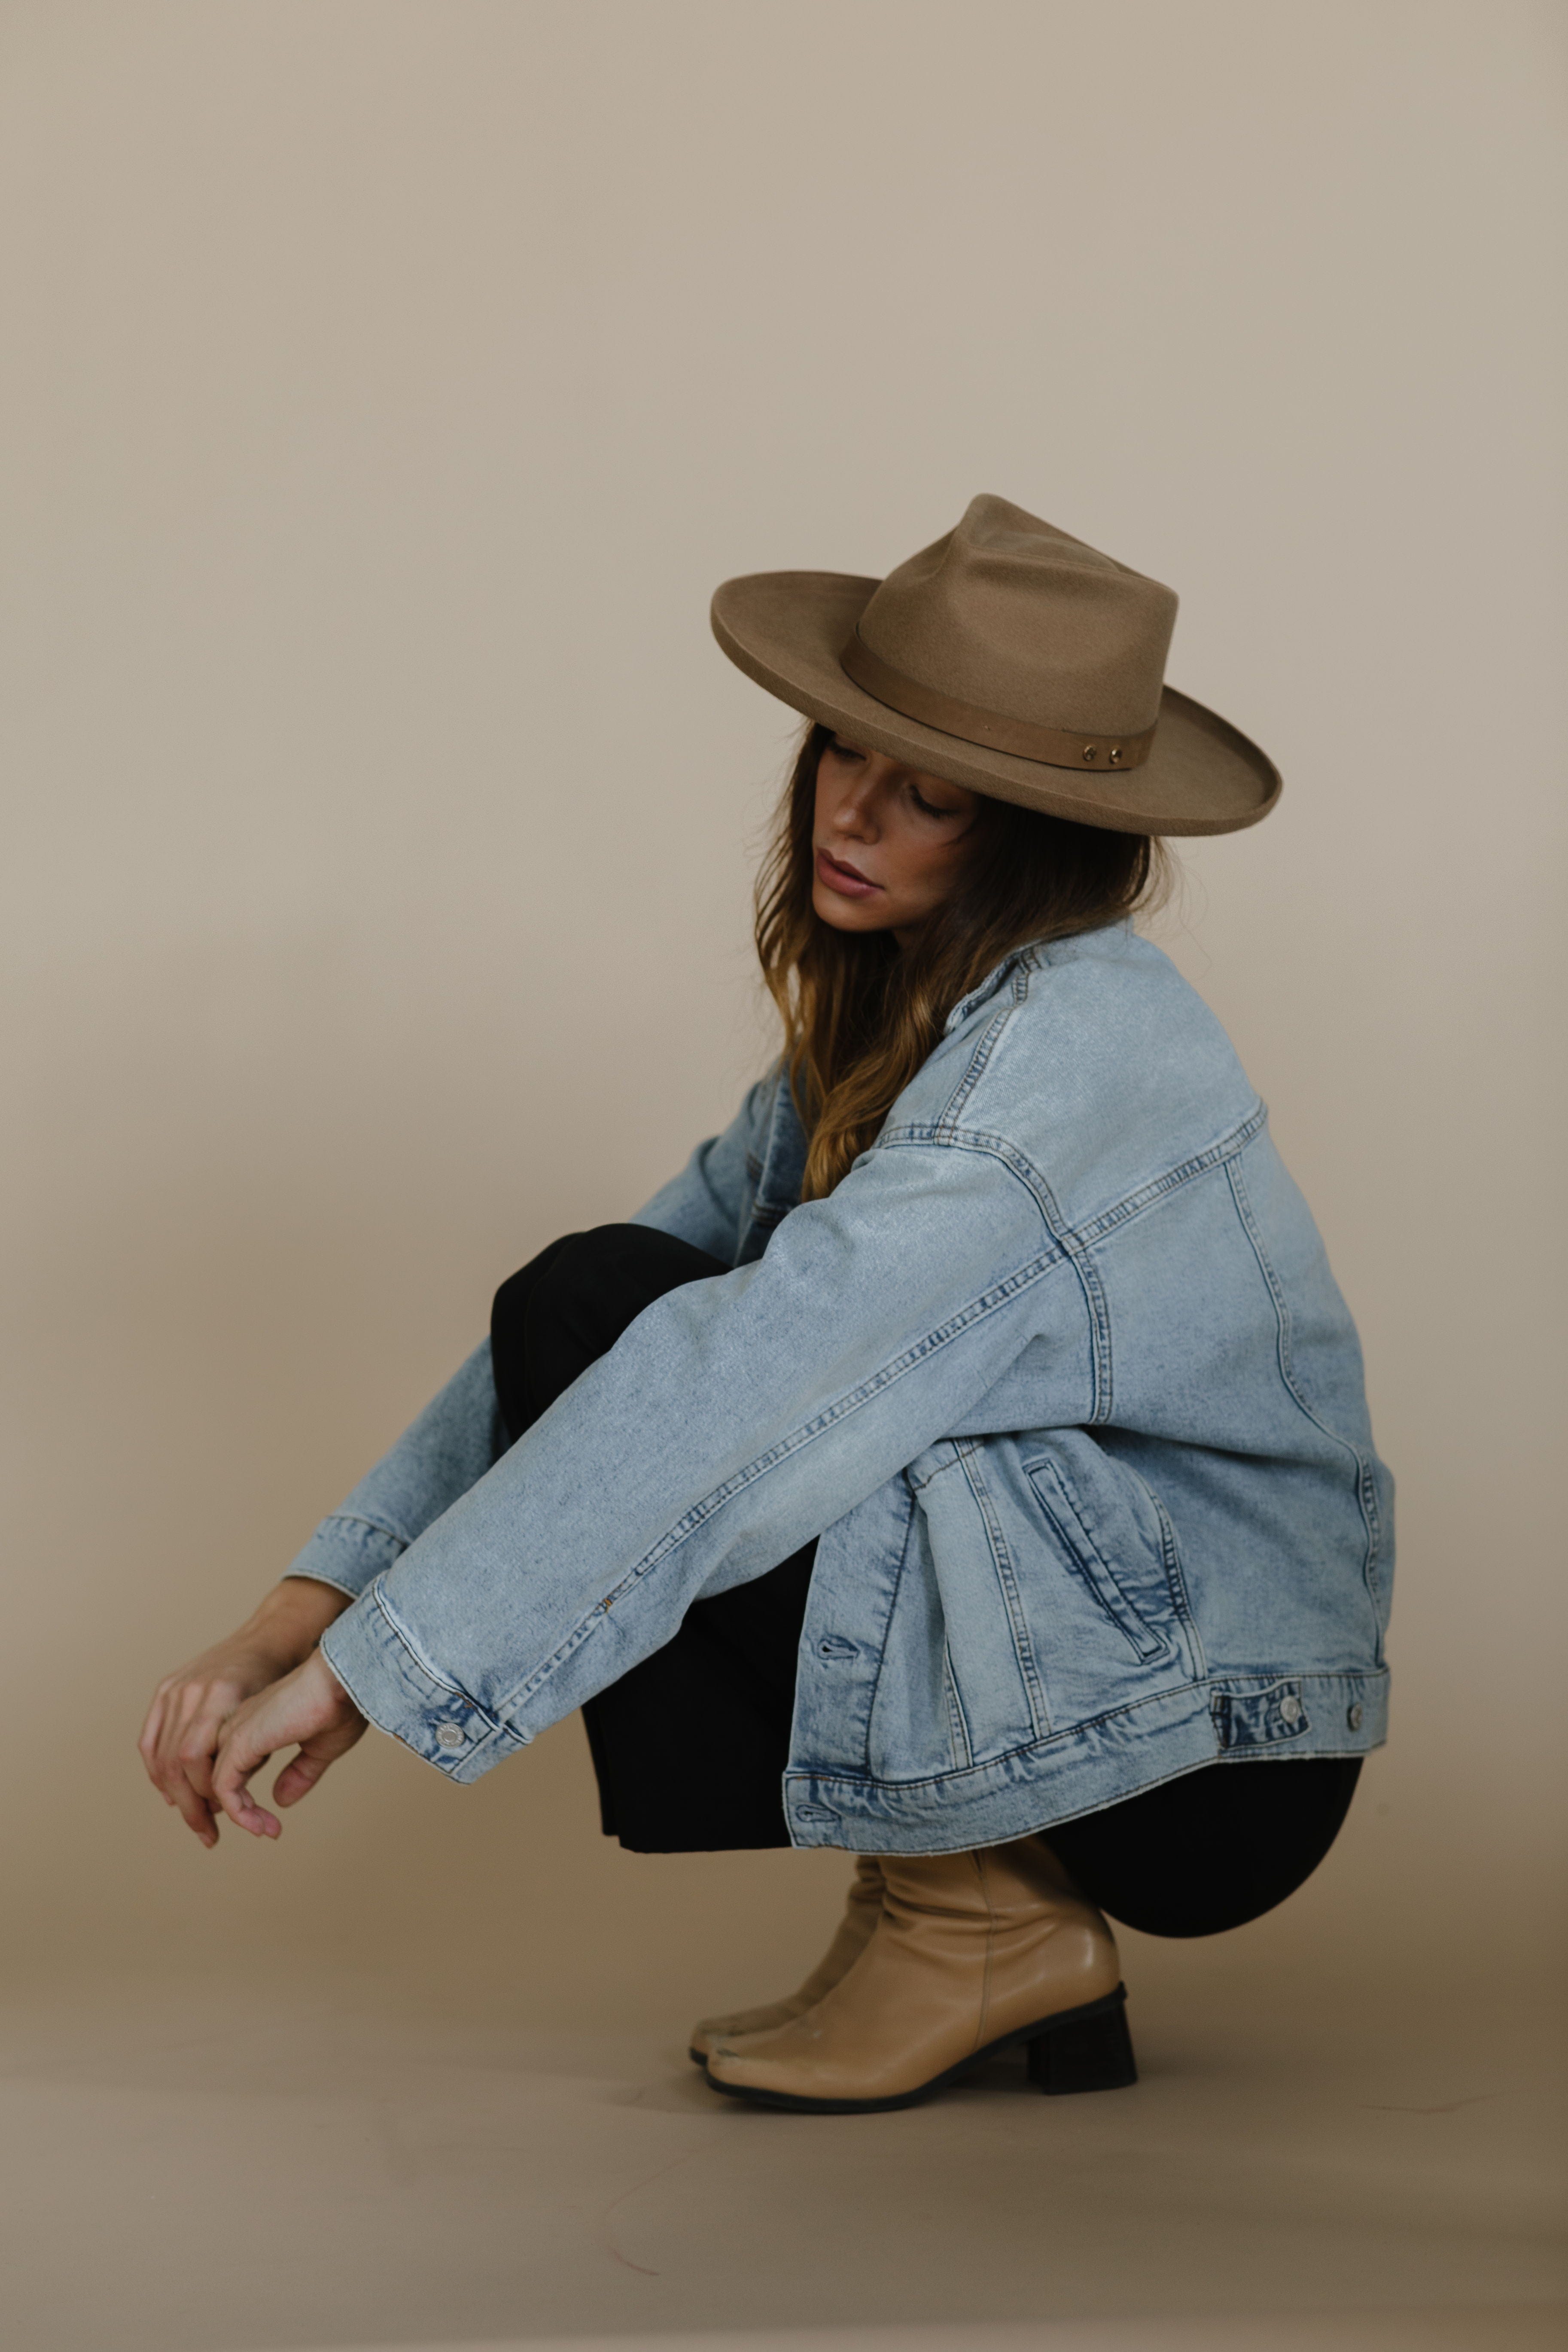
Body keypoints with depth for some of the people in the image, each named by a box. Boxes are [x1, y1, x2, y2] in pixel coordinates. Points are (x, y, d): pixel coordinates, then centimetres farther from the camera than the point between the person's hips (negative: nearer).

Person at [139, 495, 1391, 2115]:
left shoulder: (1079, 1043, -19)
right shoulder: (887, 1019, 9)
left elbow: (753, 1365, -27)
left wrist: (367, 1664, -25)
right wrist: (306, 1611, -7)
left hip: (1213, 1755, -9)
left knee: (598, 1318, -17)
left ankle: (975, 1915, -7)